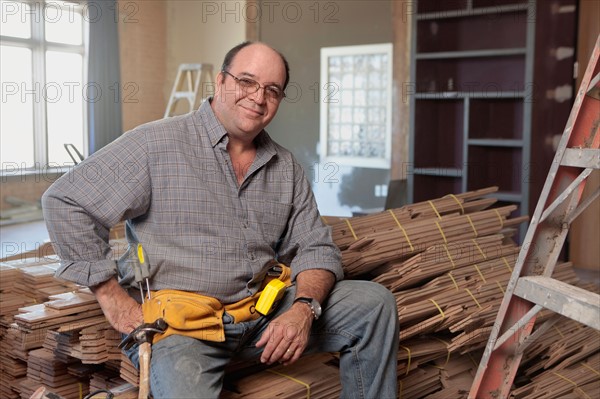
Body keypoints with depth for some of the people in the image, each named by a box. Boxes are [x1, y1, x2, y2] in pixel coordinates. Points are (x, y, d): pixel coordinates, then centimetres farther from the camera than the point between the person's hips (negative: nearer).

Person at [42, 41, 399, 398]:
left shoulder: (286, 167, 11)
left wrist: (304, 309, -11)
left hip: (263, 312, 5)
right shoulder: (157, 144, -6)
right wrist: (114, 298, -8)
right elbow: (65, 201, -6)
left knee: (375, 304, -6)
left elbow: (315, 248, 11)